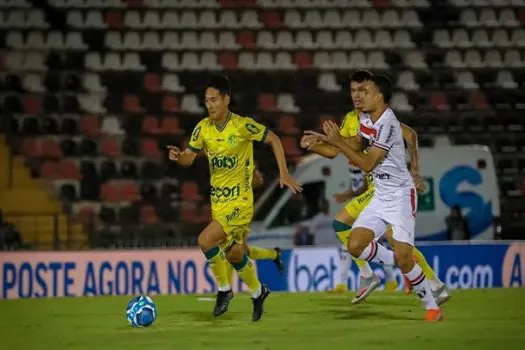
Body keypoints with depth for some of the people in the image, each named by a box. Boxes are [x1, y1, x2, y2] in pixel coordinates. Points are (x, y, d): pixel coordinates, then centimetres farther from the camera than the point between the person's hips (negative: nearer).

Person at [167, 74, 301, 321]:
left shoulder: (242, 125, -16)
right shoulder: (203, 128, -1)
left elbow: (273, 139, -5)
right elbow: (188, 158, 2)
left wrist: (284, 173, -11)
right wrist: (178, 156, -22)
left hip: (239, 201, -6)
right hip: (217, 199, 6)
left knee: (206, 241, -21)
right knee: (234, 254, 15)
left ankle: (224, 289, -1)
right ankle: (258, 292, 39)